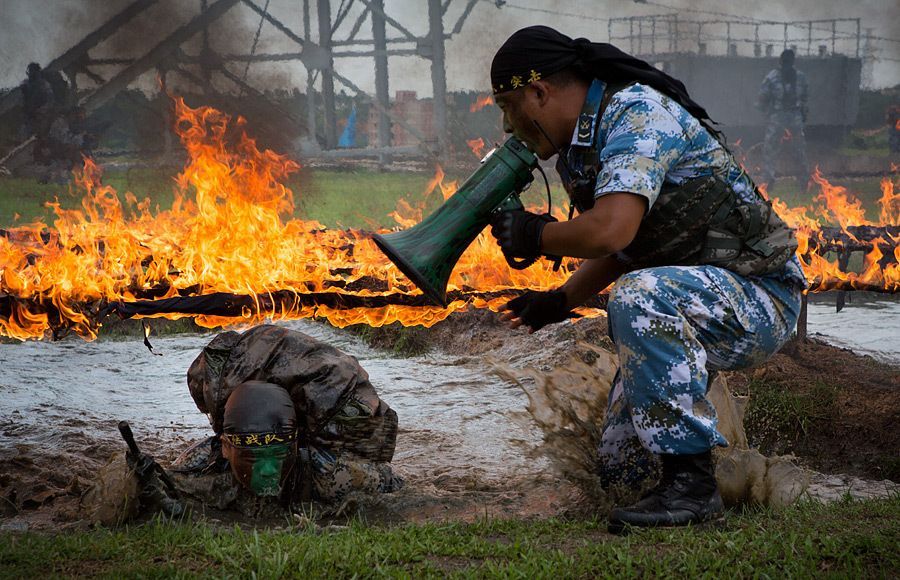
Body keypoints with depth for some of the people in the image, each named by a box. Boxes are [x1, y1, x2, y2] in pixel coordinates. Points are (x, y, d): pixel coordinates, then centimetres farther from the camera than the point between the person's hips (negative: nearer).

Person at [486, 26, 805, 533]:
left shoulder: (638, 114, -22)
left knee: (640, 299, -38)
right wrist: (561, 302, 9)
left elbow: (610, 230, -36)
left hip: (761, 298, -9)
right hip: (680, 306, 9)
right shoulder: (581, 142, 7)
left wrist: (533, 235, -19)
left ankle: (693, 484, -28)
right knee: (617, 468, 7)